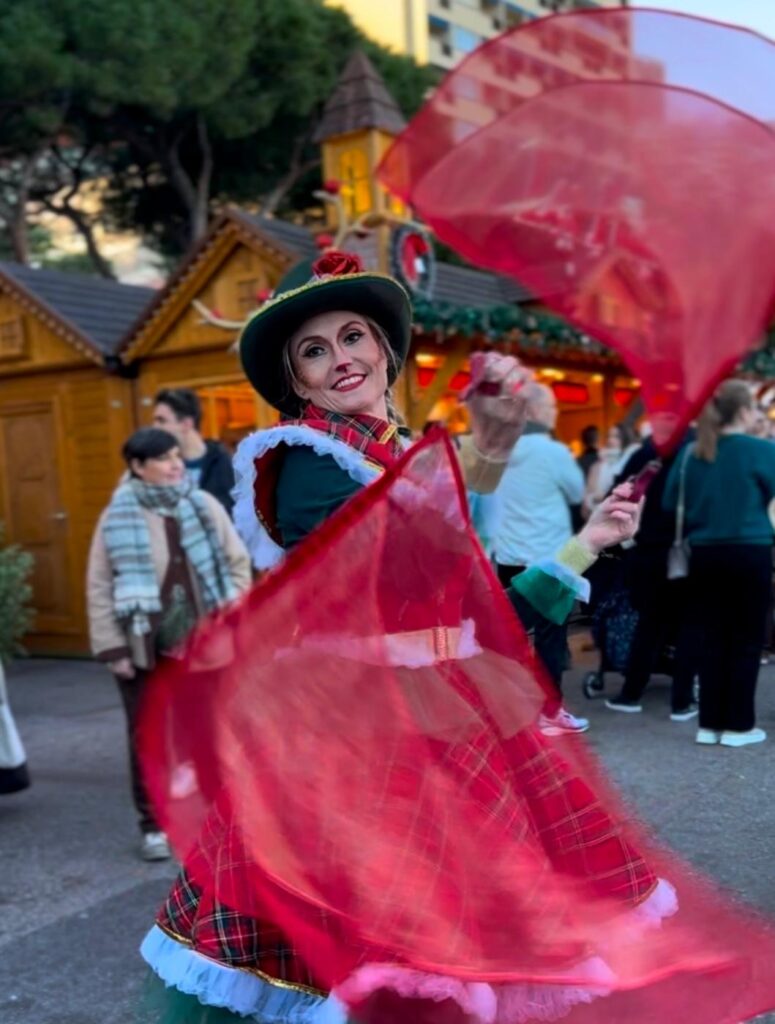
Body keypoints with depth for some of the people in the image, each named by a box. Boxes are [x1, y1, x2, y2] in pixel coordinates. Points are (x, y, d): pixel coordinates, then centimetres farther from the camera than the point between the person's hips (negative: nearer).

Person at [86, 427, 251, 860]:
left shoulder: (204, 505, 0)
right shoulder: (118, 517, -5)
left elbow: (238, 563, 5)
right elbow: (100, 588, -3)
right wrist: (113, 648, -7)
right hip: (143, 646, -1)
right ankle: (154, 824, 20)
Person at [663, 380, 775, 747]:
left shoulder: (691, 453, 4)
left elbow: (670, 504, 7)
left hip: (705, 554, 4)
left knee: (711, 638, 10)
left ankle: (710, 723, 13)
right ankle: (738, 725, 8)